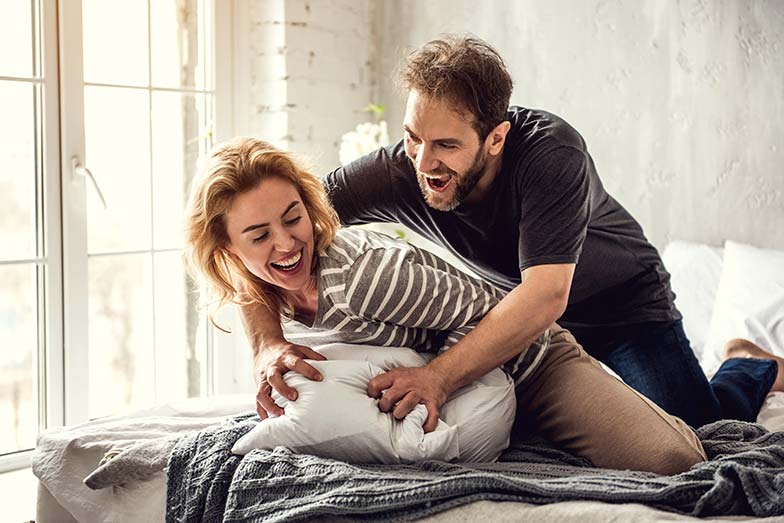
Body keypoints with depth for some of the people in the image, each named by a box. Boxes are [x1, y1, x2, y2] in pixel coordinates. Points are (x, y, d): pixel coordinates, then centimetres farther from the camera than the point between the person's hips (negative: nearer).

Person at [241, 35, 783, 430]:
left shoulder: (552, 150, -36)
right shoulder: (397, 171, -27)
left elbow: (547, 295, -44)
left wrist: (439, 376, -55)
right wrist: (269, 341, -41)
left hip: (625, 301, -4)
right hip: (515, 318, 4)